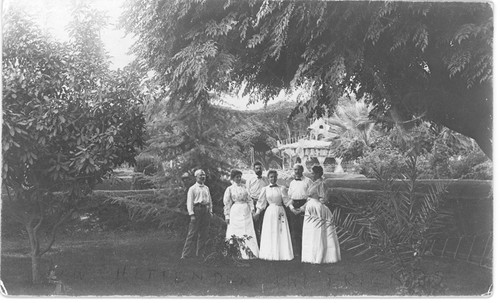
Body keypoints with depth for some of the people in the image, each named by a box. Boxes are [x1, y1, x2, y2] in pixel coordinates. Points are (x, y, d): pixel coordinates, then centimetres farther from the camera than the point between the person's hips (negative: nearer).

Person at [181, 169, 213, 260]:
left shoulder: (207, 188, 17)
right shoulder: (192, 189, -1)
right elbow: (189, 202, -5)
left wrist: (210, 211, 12)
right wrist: (191, 214, -13)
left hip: (206, 211, 6)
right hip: (196, 210, -6)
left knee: (204, 234, 6)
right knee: (192, 233, -8)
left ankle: (200, 253, 15)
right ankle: (187, 254, -5)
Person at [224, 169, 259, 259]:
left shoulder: (244, 187, 9)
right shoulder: (229, 189, 1)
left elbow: (249, 199, 11)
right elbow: (227, 204, 3)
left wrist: (252, 209, 1)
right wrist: (227, 216, 0)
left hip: (246, 212, 3)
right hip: (235, 212, -3)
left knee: (248, 232, -1)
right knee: (236, 233, -1)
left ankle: (250, 253, 1)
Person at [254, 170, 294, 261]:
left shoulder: (281, 189, 3)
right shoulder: (265, 189, 5)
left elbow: (286, 201, 2)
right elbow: (262, 202, 10)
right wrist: (258, 212, 5)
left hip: (280, 212, -1)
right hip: (270, 212, 1)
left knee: (281, 232, -4)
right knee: (270, 233, 0)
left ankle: (282, 254, 0)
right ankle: (270, 254, 5)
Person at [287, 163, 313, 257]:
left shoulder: (307, 181, 1)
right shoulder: (292, 182, 17)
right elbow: (289, 196, 17)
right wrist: (291, 206, -2)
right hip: (294, 207, 5)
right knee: (294, 230, 3)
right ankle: (296, 252, 8)